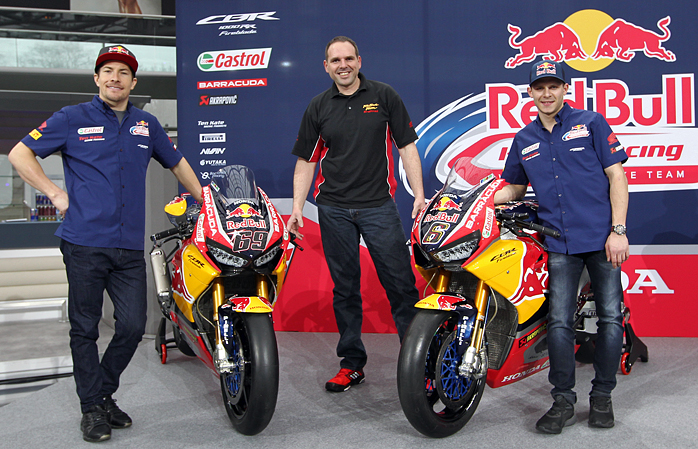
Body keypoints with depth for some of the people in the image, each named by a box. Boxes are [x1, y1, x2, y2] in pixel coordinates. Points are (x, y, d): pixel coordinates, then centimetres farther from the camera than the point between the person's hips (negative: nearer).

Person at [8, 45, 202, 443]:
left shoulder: (147, 125, 14)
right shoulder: (73, 119, 4)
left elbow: (177, 163, 27)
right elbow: (20, 153, 6)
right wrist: (55, 193, -2)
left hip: (130, 246, 3)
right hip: (85, 243, -3)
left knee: (133, 327, 1)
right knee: (85, 329, 4)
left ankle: (105, 392, 24)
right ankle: (92, 407, 17)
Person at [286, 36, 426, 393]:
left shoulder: (384, 96, 5)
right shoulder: (318, 107, 10)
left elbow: (406, 146, 4)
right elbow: (306, 160, 11)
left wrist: (419, 194, -5)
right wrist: (297, 206, 1)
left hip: (379, 205, -2)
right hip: (334, 209, 2)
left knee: (400, 283, -4)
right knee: (345, 288, 7)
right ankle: (352, 362, 16)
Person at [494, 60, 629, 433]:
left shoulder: (591, 123, 4)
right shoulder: (524, 140, 15)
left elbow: (616, 176, 0)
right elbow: (514, 187, 25)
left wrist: (618, 230, -8)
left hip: (602, 237, -2)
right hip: (560, 243, 2)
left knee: (610, 317, 1)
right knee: (559, 321, -5)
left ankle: (602, 396, 16)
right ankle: (564, 401, 7)